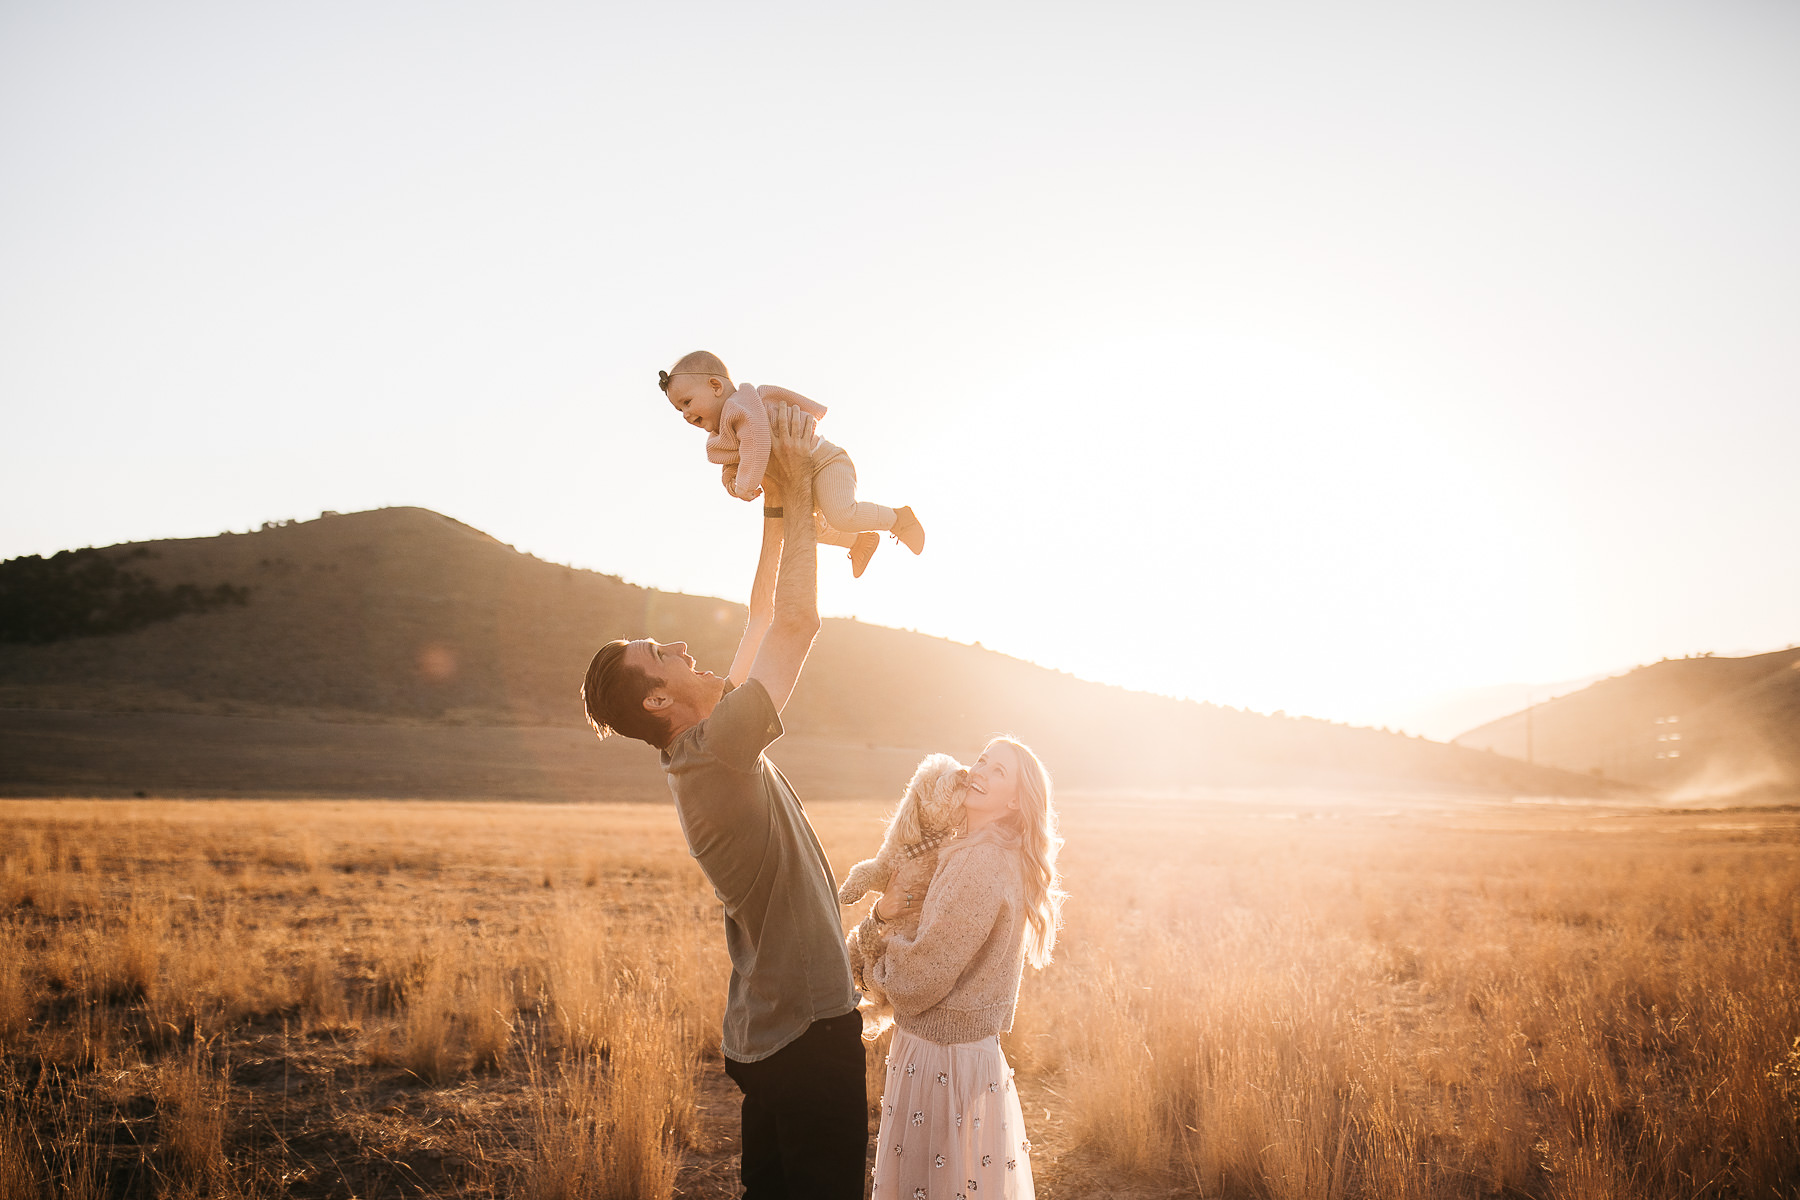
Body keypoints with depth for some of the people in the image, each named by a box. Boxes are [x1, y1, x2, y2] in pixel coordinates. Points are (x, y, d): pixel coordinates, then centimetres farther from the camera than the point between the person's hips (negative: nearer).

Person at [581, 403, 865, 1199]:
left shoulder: (708, 747, 7)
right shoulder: (715, 750, -19)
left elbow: (765, 621, 15)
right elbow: (796, 622, -20)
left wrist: (776, 506, 12)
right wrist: (796, 491, -11)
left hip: (771, 1034, 10)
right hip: (806, 1029, -10)